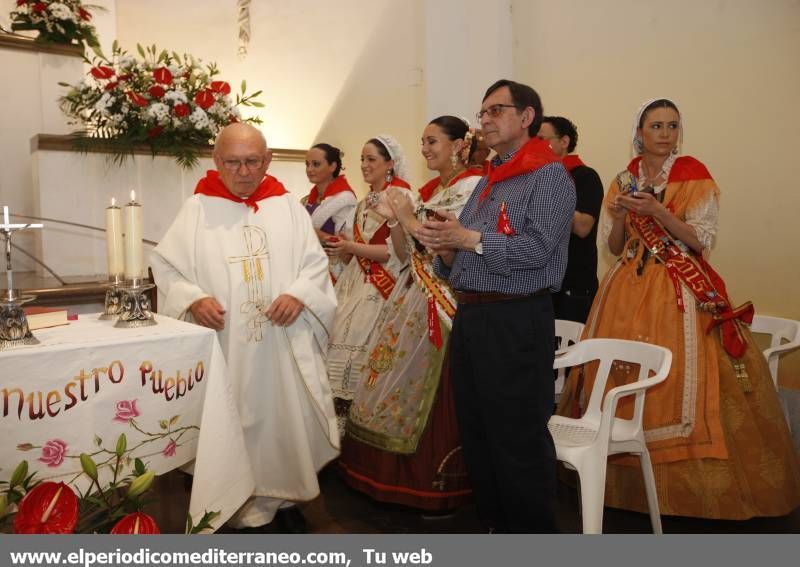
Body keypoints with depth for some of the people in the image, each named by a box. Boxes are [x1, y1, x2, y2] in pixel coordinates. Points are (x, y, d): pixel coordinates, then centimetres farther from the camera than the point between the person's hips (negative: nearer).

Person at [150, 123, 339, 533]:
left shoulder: (287, 207, 6)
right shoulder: (197, 208, 2)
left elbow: (315, 262, 6)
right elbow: (166, 265, 2)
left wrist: (299, 294, -13)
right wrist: (193, 299, -16)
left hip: (283, 344, 2)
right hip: (223, 346, -1)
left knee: (287, 418, 8)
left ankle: (285, 494, 28)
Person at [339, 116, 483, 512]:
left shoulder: (473, 188, -8)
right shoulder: (427, 191, 16)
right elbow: (404, 254, 15)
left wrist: (410, 219, -11)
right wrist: (395, 219, -1)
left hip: (444, 304, -8)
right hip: (412, 300, 8)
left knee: (433, 395, -2)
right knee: (402, 387, 11)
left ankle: (439, 486, 16)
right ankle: (403, 478, 26)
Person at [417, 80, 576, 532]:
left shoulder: (549, 175, -6)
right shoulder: (488, 180, 20)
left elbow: (536, 248, -21)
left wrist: (468, 238, -14)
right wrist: (446, 247, -2)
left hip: (517, 323, -9)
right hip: (470, 318, 9)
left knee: (519, 442, 0)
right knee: (477, 436, 16)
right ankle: (496, 526, 33)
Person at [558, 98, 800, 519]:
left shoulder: (694, 177, 0)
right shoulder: (624, 181, 11)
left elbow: (701, 240, -7)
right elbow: (613, 246, 10)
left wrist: (657, 211, -19)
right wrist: (621, 213, -8)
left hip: (680, 291, -3)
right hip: (629, 290, 3)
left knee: (675, 379, -10)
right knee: (620, 376, 1)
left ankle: (686, 480, 7)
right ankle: (626, 479, 16)